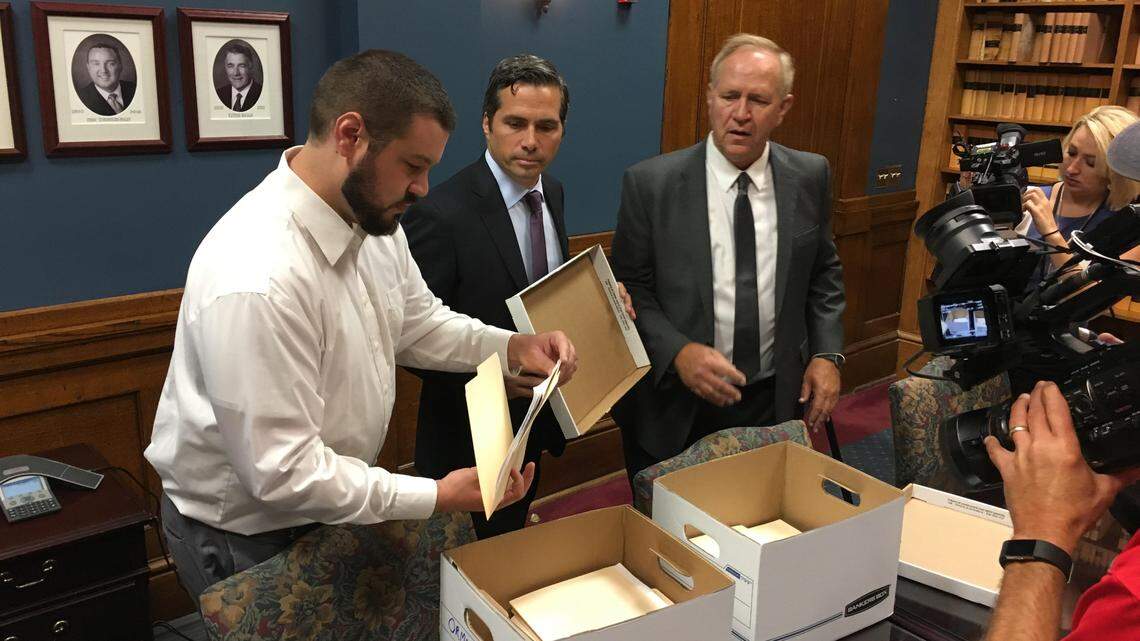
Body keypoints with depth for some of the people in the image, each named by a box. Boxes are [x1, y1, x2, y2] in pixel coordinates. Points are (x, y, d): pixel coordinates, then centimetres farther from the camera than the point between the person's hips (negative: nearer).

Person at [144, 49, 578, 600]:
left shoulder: (370, 216, -7)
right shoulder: (257, 278, -34)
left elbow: (418, 323, 9)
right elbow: (281, 470, -29)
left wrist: (510, 348, -7)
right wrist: (437, 498, -26)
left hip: (327, 507, 8)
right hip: (244, 538, -7)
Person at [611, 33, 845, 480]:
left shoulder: (810, 177, -2)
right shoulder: (650, 183, -11)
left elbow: (824, 272, 10)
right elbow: (629, 288, -7)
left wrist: (827, 353, -1)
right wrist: (677, 351, -22)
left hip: (774, 400, 3)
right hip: (674, 409, -2)